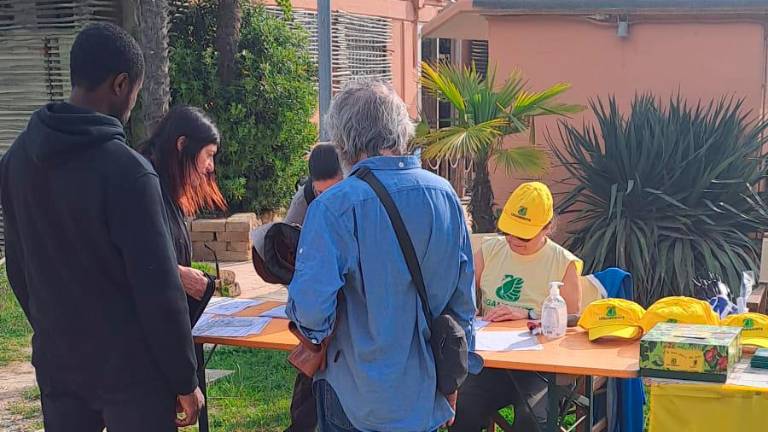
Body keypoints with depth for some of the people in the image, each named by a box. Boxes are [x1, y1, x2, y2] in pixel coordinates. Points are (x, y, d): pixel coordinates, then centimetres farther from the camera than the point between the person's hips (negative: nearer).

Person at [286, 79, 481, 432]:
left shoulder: (333, 207, -21)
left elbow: (310, 308, -25)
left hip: (361, 399, -4)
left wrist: (317, 335, 0)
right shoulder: (444, 194, -5)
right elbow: (464, 294, 4)